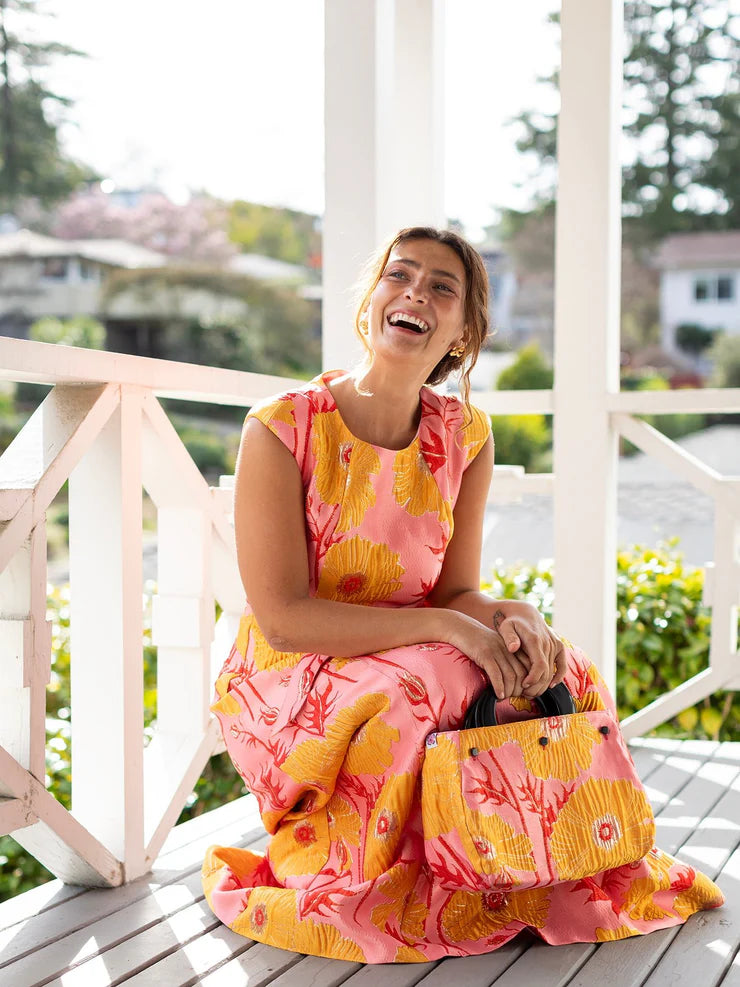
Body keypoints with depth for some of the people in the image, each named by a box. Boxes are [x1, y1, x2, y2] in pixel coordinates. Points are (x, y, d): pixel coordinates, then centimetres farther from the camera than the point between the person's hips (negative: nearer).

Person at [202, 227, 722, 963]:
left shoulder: (465, 437, -1)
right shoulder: (281, 430, -17)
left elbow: (458, 591, 0)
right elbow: (283, 619, -21)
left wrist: (514, 619, -24)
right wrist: (445, 628, -27)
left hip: (413, 673, 5)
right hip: (290, 689, -4)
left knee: (559, 674, -18)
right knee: (428, 685, -33)